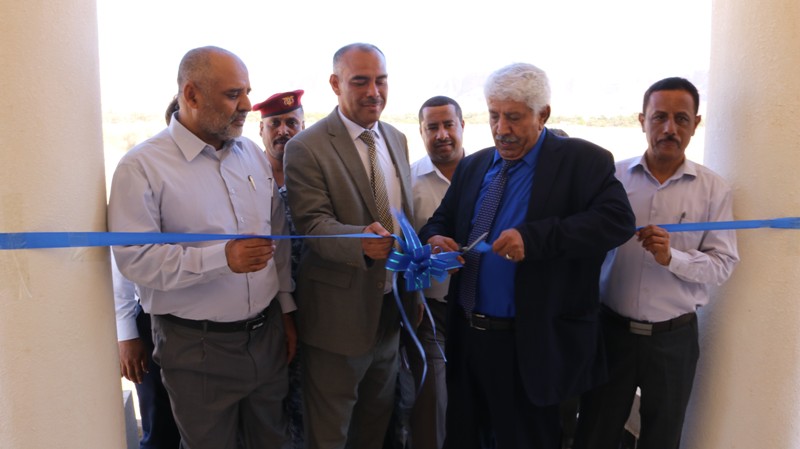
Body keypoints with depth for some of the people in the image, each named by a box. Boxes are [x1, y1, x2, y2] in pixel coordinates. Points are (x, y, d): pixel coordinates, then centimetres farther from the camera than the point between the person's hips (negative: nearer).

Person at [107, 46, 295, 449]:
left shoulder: (253, 154, 6)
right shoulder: (142, 166, -11)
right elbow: (134, 258, -17)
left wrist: (286, 311, 11)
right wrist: (222, 259, -27)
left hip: (267, 335, 5)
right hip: (198, 346, -4)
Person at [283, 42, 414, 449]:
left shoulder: (397, 140, 8)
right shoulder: (306, 148, -14)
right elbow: (313, 223, -21)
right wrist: (360, 241, -41)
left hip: (390, 308, 6)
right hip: (338, 312, -6)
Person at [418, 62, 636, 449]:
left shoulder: (582, 161, -8)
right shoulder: (472, 166, 11)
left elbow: (618, 219, -21)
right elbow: (440, 222, 16)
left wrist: (534, 237, -32)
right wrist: (435, 239, -10)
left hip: (529, 346, -5)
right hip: (466, 338, 6)